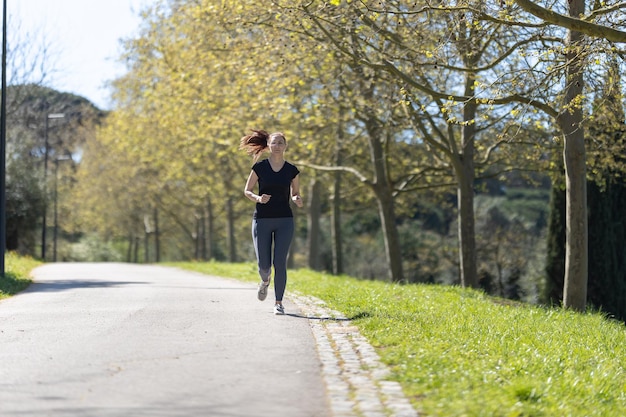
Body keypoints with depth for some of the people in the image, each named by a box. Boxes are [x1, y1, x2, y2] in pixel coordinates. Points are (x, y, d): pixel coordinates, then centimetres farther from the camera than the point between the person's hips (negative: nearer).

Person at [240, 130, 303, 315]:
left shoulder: (292, 170, 4)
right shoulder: (259, 167, 0)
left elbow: (295, 194, 15)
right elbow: (247, 191, 5)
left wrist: (297, 200, -9)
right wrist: (258, 198, -15)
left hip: (284, 220, 0)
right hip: (262, 220, 0)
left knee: (280, 262, -7)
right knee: (263, 264, -2)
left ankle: (279, 303, 4)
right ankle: (265, 281, 35)